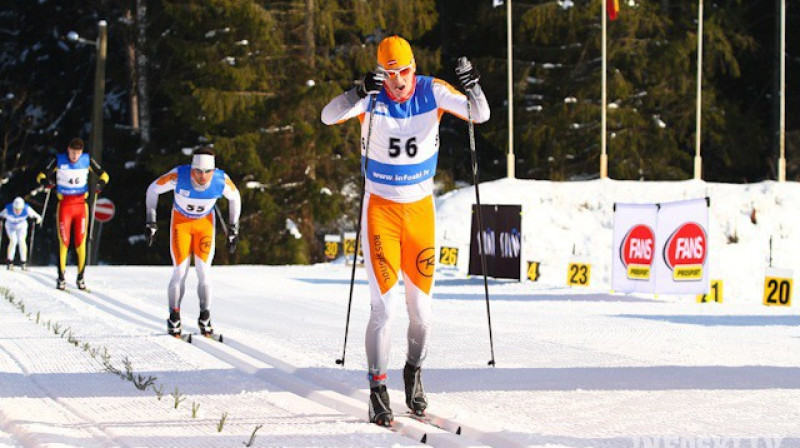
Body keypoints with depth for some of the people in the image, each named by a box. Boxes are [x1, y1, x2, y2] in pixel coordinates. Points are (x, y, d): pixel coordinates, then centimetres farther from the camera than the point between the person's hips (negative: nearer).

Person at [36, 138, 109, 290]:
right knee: (64, 242, -7)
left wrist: (101, 184, -13)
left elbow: (103, 175, 10)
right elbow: (41, 176, -1)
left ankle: (81, 277, 8)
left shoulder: (87, 161, 2)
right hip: (64, 205, -1)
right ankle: (61, 278, 0)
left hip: (81, 205, 1)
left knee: (80, 242, -2)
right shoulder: (59, 161, -2)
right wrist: (46, 181, -24)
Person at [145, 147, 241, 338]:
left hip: (205, 224, 1)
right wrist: (151, 221, -14)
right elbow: (153, 189, -14)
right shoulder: (178, 175, -32)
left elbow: (235, 197, -3)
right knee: (180, 272, -7)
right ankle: (174, 319, 8)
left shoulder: (221, 180, -26)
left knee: (204, 271, -7)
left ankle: (205, 319, 7)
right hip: (180, 222, -1)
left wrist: (233, 229, 0)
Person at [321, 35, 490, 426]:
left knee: (421, 307, 6)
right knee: (384, 306, -9)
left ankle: (414, 370, 32)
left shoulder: (432, 92, -8)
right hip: (380, 208, -2)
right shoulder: (372, 97, -13)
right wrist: (360, 92, -45)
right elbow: (329, 116, -27)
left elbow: (480, 115, -14)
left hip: (420, 208, 2)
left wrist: (473, 90, -35)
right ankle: (378, 390, 1)